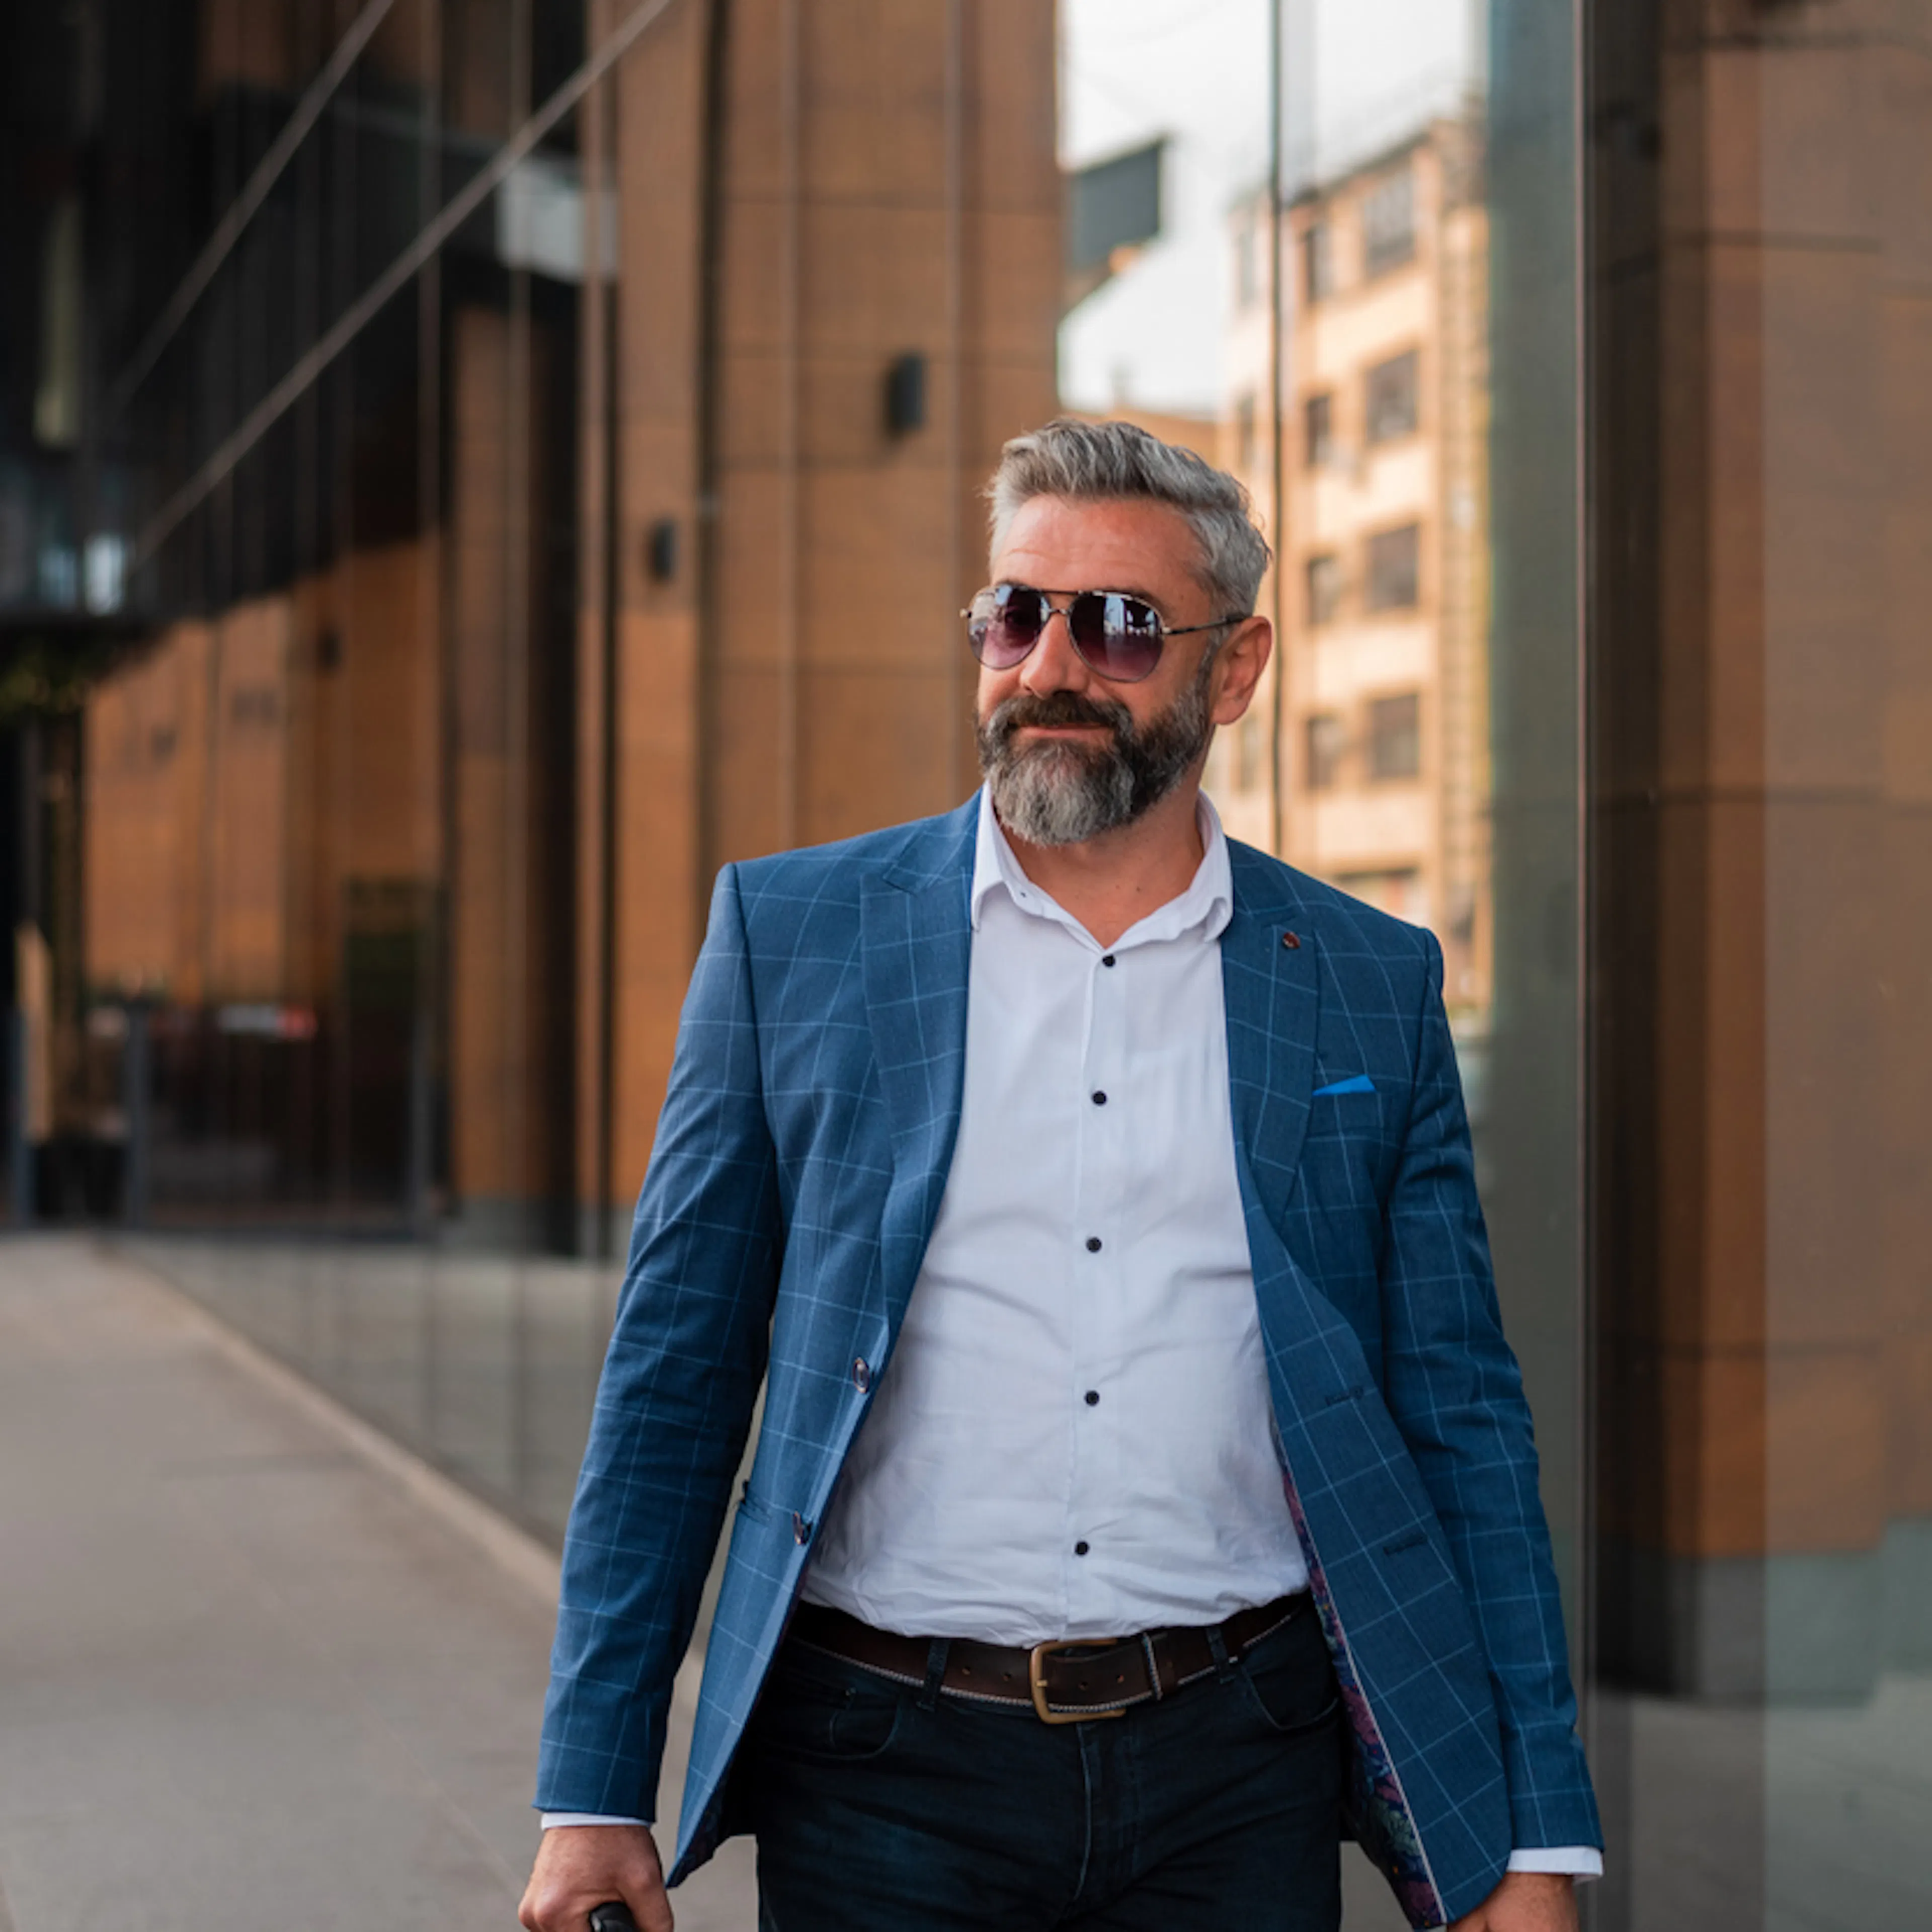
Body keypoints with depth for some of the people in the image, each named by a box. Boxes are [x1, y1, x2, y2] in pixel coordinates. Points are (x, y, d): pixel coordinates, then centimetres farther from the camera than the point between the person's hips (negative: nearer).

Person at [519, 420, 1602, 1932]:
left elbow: (1460, 1422, 6)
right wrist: (594, 1795, 0)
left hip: (1236, 1788, 1)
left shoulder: (1374, 987, 5)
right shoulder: (790, 934, 3)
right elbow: (673, 1382, 4)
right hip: (884, 1781, 0)